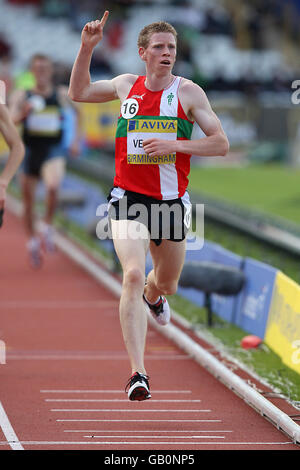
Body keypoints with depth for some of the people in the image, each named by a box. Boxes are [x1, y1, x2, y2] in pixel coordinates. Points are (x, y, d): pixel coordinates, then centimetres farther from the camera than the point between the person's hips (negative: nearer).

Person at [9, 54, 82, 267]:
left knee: (53, 186, -30)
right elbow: (10, 121, -13)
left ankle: (48, 228, -9)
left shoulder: (62, 94, 1)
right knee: (28, 200, 10)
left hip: (54, 151, -1)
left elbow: (78, 112, 19)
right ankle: (33, 241, 31)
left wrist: (76, 140, 12)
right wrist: (23, 113, -33)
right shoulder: (21, 96, -2)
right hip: (30, 151, 1)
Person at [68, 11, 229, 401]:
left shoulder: (188, 92, -2)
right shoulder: (127, 85, 4)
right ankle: (138, 373, -24)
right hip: (128, 199, -1)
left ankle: (152, 295, 60)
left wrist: (175, 145, -18)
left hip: (171, 201, 1)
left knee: (166, 284, 19)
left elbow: (221, 144, -4)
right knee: (133, 275, -22)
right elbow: (78, 92, 19)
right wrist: (87, 47, 7)